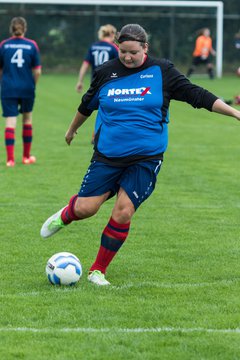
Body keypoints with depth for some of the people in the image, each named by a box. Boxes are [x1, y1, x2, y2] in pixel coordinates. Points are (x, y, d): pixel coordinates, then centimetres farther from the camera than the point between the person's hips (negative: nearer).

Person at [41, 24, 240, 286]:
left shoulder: (161, 72, -2)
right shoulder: (106, 72, 2)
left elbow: (196, 95, -1)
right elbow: (87, 105, 20)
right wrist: (72, 129, 34)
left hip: (146, 159, -1)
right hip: (107, 156, 1)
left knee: (123, 212, -10)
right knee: (85, 208, -4)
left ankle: (98, 271, 7)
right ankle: (64, 215, 35)